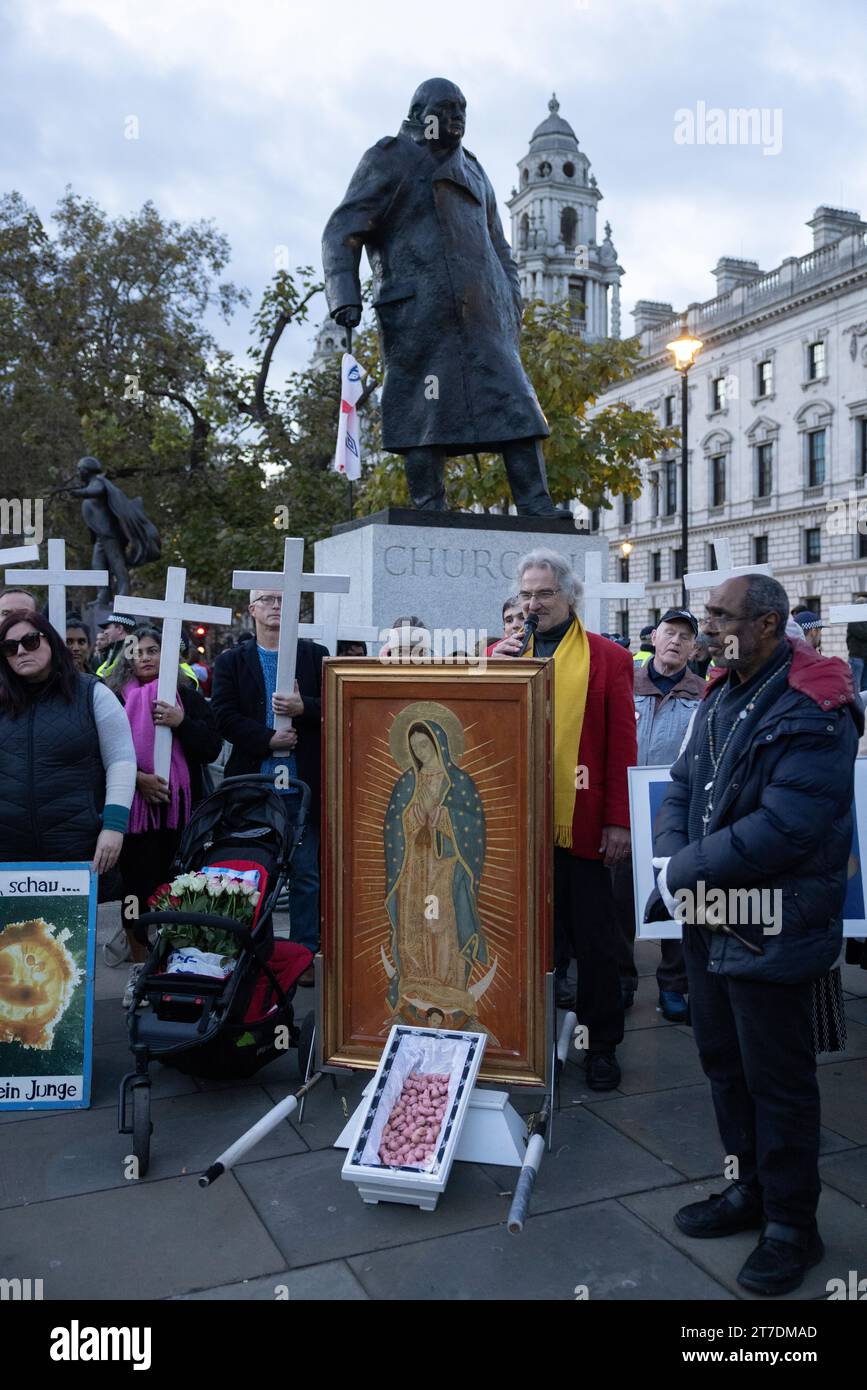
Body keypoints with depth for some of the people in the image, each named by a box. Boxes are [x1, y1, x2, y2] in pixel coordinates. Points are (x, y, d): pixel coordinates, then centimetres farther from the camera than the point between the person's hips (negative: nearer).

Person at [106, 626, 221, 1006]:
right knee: (138, 887, 2)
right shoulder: (115, 699, 6)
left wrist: (182, 722, -13)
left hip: (180, 808, 1)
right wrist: (136, 777, -14)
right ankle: (139, 970, 15)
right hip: (134, 808, -1)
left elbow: (211, 748, 2)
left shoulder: (188, 697, 9)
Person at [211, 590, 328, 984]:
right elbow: (224, 716, -2)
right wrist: (268, 739, -14)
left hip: (302, 784, 0)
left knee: (305, 873, 4)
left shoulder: (315, 656, 8)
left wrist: (304, 707, -17)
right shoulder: (231, 662, 8)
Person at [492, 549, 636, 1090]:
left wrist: (618, 821, -8)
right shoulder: (502, 653, 10)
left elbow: (623, 746, -2)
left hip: (582, 823, -2)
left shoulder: (608, 658, 0)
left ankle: (603, 1045, 24)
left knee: (593, 940, 8)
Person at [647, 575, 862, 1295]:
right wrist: (671, 858, -10)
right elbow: (683, 787, 9)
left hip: (772, 931, -8)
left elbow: (783, 828, -27)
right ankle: (751, 1189, 41)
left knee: (777, 1080, 7)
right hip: (710, 919, 9)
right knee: (724, 1061, 21)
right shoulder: (723, 695, 8)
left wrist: (685, 872, -19)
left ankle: (792, 1225, 27)